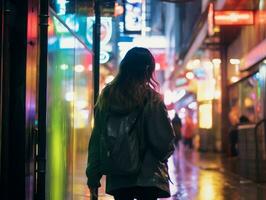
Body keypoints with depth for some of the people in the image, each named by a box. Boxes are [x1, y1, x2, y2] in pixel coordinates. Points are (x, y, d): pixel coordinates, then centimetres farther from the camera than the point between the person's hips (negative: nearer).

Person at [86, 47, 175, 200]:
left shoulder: (106, 97, 2)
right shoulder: (151, 99, -10)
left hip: (117, 177, 4)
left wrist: (93, 177, 8)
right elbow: (165, 140, -9)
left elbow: (96, 138, 3)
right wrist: (162, 155, 14)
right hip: (148, 176, -4)